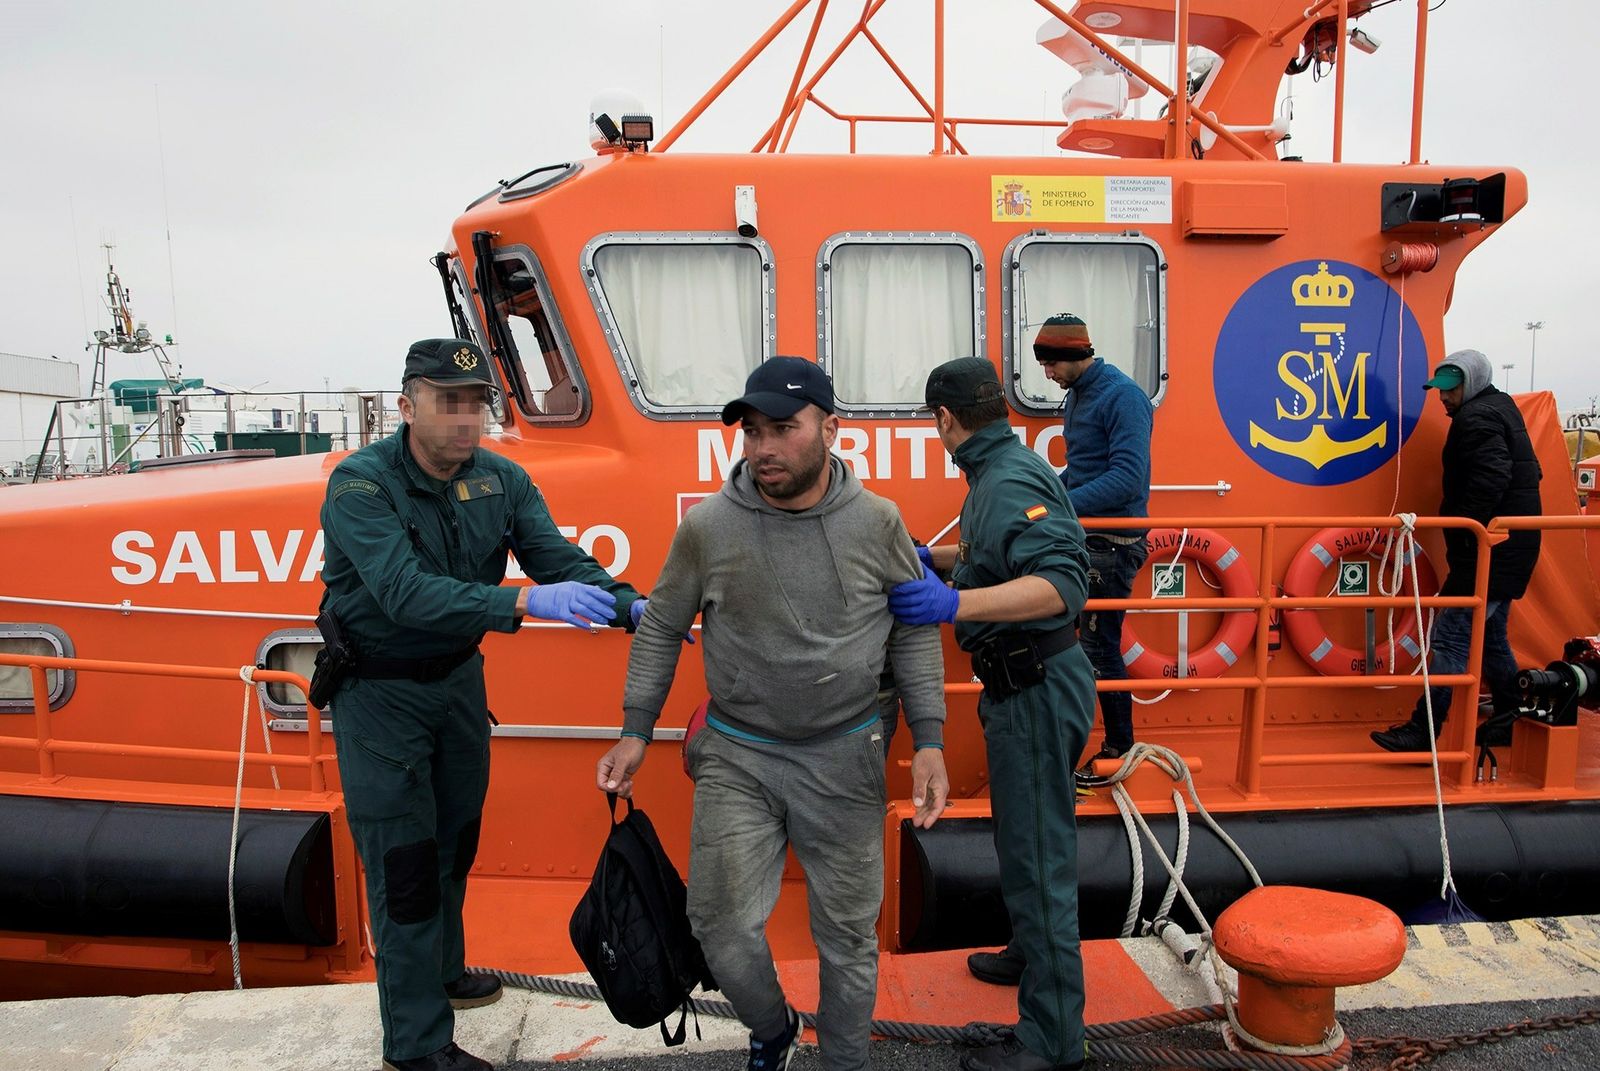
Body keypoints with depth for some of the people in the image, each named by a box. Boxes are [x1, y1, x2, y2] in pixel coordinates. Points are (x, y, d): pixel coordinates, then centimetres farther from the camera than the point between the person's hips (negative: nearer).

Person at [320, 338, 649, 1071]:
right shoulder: (360, 484, -23)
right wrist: (526, 603, -47)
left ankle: (441, 974, 45)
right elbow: (406, 592, -36)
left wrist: (631, 607, -31)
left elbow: (560, 559, -12)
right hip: (380, 691, -6)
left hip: (458, 678, 6)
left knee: (454, 841, 21)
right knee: (402, 863, 0)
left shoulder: (502, 480, -5)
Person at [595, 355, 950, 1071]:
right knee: (722, 923, 2)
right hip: (736, 759, 1)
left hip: (845, 759, 0)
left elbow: (915, 632, 2)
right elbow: (661, 628, 6)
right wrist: (636, 732, 5)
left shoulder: (876, 522, -7)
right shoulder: (707, 527, -7)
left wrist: (929, 743, -4)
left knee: (848, 932, 11)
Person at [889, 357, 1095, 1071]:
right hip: (1021, 684, 11)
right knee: (1024, 837, 24)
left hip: (1037, 690, -11)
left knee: (1036, 856, -2)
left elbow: (1062, 583, -34)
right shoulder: (998, 471, 12)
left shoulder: (1010, 481, -21)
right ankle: (1032, 955, 44)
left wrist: (954, 603, -42)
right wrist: (937, 559, 36)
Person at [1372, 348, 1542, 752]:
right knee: (1489, 636, 20)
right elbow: (1529, 473, 24)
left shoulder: (1476, 417, -13)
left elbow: (1491, 478, -27)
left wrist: (1462, 534, -23)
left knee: (1450, 636, -12)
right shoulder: (1501, 407, 19)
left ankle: (1422, 733, -12)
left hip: (1488, 552, -11)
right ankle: (1511, 722, 28)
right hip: (1509, 549, 11)